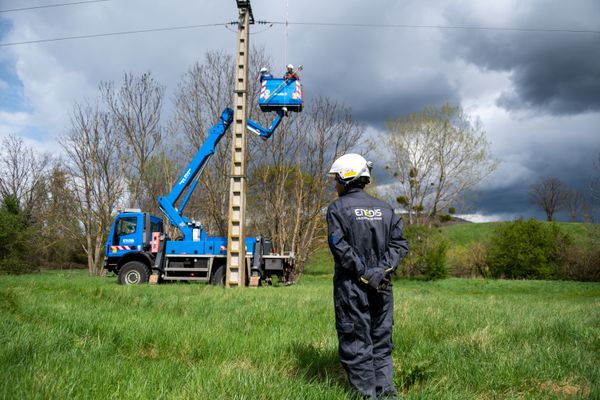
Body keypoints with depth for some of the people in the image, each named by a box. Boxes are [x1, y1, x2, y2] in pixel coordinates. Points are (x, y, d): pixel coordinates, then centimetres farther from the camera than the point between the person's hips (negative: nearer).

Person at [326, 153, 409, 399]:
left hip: (351, 286, -5)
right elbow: (400, 242, 2)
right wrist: (383, 269, -6)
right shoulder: (384, 208, 11)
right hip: (382, 288, 5)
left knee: (356, 344, 3)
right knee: (381, 342, 15)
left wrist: (364, 272, -14)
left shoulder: (338, 208, -5)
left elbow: (339, 246, -17)